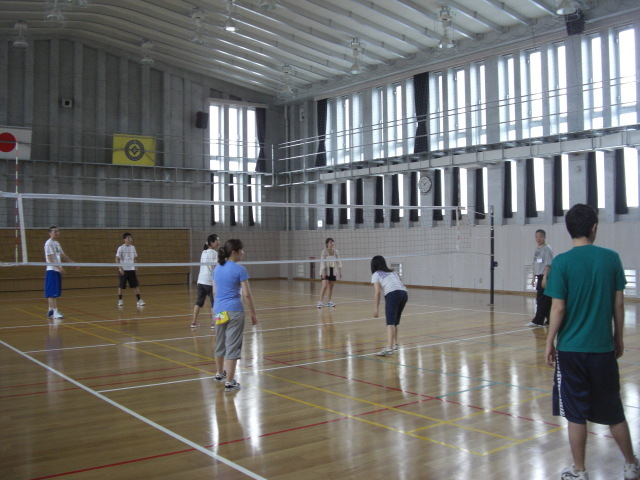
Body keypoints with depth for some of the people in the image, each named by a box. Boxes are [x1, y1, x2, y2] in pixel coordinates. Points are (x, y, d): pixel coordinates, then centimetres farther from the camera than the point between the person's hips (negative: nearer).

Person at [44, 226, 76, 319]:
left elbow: (63, 256, 21)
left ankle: (51, 310, 17)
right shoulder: (48, 243, -10)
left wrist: (73, 262, 12)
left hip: (58, 270, 9)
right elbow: (50, 258, -17)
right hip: (52, 270, -9)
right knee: (52, 292, -10)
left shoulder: (57, 243, 16)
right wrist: (59, 267, -25)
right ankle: (55, 311, -13)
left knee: (55, 292, 11)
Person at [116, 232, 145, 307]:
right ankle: (120, 300, 18)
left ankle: (139, 300, 0)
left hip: (131, 269, 4)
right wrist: (120, 268, -14)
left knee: (136, 285, -2)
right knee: (121, 285, 4)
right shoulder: (121, 248, -6)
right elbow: (117, 259, -6)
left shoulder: (133, 247, 8)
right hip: (123, 270, -4)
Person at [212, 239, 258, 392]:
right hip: (234, 311, -7)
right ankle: (230, 382, 2)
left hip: (219, 310, 7)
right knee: (232, 346, -1)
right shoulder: (240, 270, -12)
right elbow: (246, 295, -12)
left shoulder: (217, 268, 7)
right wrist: (253, 313, -4)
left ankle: (220, 373, 39)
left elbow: (215, 290, 14)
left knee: (220, 343, 21)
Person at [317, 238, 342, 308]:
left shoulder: (335, 251, 1)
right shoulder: (324, 252, -13)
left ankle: (328, 301, 19)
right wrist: (323, 272, -20)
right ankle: (320, 302, -12)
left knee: (331, 286, 9)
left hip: (332, 271, 5)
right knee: (325, 286, -15)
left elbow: (338, 261, 5)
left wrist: (340, 271, 2)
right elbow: (322, 262, -15)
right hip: (325, 271, -5)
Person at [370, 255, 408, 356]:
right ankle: (394, 344, 36)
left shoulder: (376, 274, 16)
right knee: (395, 322, 24)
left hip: (393, 294, -6)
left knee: (390, 322, -16)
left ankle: (389, 348, -30)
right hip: (404, 293, 6)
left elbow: (377, 292, 2)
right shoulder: (392, 272, 33)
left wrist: (375, 309, -1)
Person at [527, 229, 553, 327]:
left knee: (542, 300, -7)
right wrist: (533, 277, 19)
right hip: (539, 277, 8)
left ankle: (538, 321, -7)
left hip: (546, 277, -8)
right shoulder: (536, 250, 14)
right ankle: (550, 320, 18)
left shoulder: (547, 249, -9)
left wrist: (544, 278, -19)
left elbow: (548, 265, -14)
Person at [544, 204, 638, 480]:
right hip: (603, 348, 3)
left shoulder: (562, 262, -10)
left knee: (575, 414, 7)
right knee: (613, 412, 17)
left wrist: (549, 343, -1)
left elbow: (558, 308, -11)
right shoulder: (611, 258, -2)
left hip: (571, 349, -3)